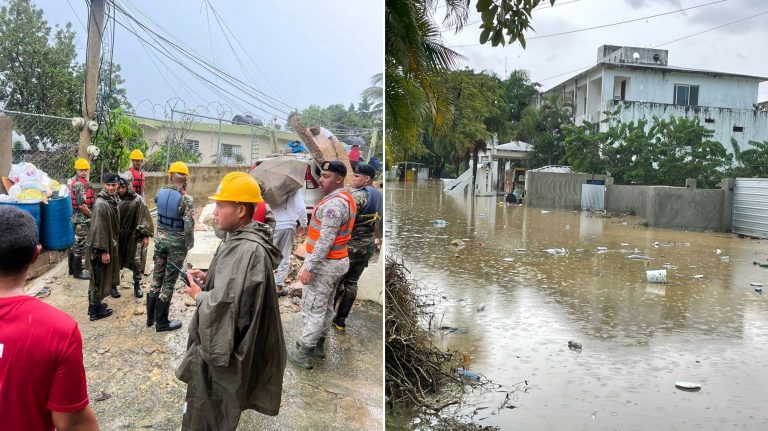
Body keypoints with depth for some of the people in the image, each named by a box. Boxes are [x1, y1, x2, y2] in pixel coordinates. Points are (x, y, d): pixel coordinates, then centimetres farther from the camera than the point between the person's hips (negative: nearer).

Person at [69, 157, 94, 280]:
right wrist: (92, 215, -12)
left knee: (76, 243, 17)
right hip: (82, 218, -10)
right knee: (80, 244, -2)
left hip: (78, 217, 10)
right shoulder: (79, 184, -21)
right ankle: (77, 272, 6)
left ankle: (73, 268, 28)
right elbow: (82, 205, -24)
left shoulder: (76, 180, 11)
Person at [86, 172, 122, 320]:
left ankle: (96, 303, 32)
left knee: (103, 277, 19)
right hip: (100, 247, -9)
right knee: (98, 278, 1)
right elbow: (99, 229, -24)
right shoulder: (101, 204, -23)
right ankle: (95, 310, 12)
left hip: (109, 245, 9)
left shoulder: (113, 200, 7)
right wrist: (103, 250, -23)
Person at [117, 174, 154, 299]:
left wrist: (146, 235, -8)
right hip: (119, 236, 2)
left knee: (137, 261, 1)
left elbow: (144, 218, -7)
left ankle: (137, 285, 19)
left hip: (135, 236, -2)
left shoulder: (137, 200, -10)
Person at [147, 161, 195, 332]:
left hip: (160, 239, 5)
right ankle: (161, 322, 15)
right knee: (169, 282, 4)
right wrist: (190, 244, -3)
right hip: (177, 243, -5)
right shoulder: (186, 199, -20)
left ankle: (151, 317, 29)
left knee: (157, 278, 17)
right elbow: (188, 227, -21)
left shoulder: (160, 193, -3)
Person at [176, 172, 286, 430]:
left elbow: (224, 305, -33)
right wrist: (208, 277, 3)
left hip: (219, 348, -10)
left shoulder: (246, 250, -30)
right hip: (219, 340, 10)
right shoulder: (241, 240, 4)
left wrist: (198, 295, -14)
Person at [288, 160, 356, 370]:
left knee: (313, 309, 0)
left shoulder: (333, 204, -23)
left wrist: (308, 267, -25)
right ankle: (319, 346, 31)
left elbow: (325, 240, -28)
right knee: (326, 306, 18)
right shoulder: (346, 199, 9)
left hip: (324, 264, -10)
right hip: (338, 261, 10)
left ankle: (303, 354, 9)